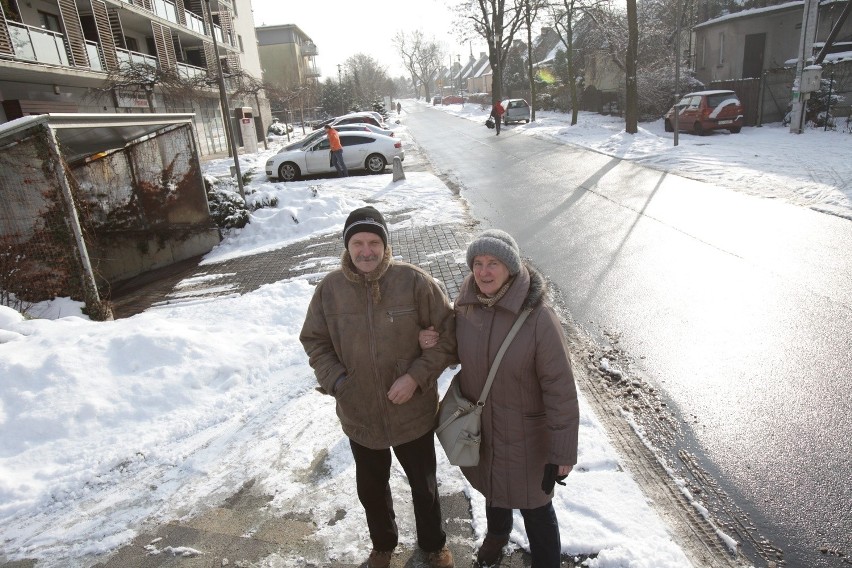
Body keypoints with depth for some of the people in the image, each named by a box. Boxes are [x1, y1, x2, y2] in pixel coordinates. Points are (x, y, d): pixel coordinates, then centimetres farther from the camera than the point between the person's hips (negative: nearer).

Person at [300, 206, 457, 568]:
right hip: (359, 415, 2)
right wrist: (336, 381, -13)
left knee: (423, 485, 21)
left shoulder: (414, 281, -18)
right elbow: (314, 341, 2)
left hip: (413, 412, -2)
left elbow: (448, 332, -12)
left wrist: (417, 377, -21)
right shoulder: (329, 289, -10)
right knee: (371, 488, 25)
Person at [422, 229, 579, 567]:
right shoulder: (466, 304, -11)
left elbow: (561, 390, -22)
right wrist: (434, 342, -15)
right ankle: (496, 533, 61)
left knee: (533, 505, 15)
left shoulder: (538, 318, -28)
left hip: (526, 434, -5)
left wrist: (563, 451, -17)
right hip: (479, 425, 5)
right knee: (492, 484, 30)